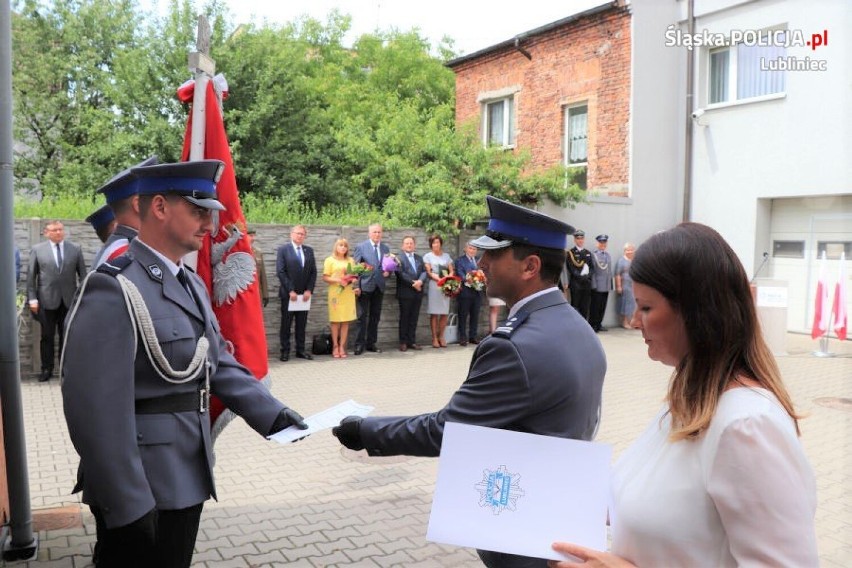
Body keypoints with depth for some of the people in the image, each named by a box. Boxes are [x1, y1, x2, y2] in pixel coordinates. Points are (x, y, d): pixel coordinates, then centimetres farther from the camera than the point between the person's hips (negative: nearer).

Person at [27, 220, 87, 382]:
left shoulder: (75, 249, 6)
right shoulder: (37, 250, 3)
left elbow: (82, 274, 6)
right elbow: (31, 276, 3)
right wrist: (32, 298, -4)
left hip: (69, 300, 1)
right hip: (47, 300, -1)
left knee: (67, 336, 7)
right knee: (47, 336, 6)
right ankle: (47, 369, 16)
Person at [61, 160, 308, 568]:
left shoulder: (192, 285, 9)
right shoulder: (113, 289, -20)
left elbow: (219, 364, 10)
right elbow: (96, 408, -24)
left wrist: (273, 414, -2)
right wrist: (127, 504, -22)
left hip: (187, 479, 8)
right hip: (139, 491, -8)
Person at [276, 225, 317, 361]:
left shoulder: (309, 250, 10)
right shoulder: (283, 250, -3)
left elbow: (313, 272, 8)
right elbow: (280, 272, -9)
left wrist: (309, 290, -4)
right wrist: (290, 291, -13)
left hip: (305, 294, 4)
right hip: (288, 294, -4)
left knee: (302, 324, 8)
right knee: (286, 324, 3)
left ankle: (300, 350, 15)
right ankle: (285, 351, 10)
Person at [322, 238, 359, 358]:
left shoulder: (351, 260, 15)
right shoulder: (330, 260, 4)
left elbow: (355, 275, 21)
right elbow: (325, 278, -1)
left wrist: (353, 280, -2)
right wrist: (338, 280, -15)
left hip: (348, 293, 3)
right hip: (335, 293, -3)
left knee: (346, 321, 1)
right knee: (335, 321, -3)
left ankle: (342, 346, 6)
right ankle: (335, 346, 5)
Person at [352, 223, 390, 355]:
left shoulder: (386, 248, 11)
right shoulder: (361, 247, -1)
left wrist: (388, 272, -6)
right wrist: (356, 286, -11)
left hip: (379, 287, 4)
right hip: (365, 286, -4)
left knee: (375, 317, 9)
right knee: (362, 316, -3)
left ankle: (371, 343, 17)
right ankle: (359, 345, 2)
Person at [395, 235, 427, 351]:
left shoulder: (419, 258, 17)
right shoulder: (398, 257, -2)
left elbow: (424, 272, 6)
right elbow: (400, 273, -13)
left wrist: (420, 281, -14)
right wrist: (413, 283, -15)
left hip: (418, 292, 5)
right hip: (405, 292, -5)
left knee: (414, 318, 8)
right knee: (404, 318, 2)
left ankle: (412, 341, 13)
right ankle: (403, 342, 8)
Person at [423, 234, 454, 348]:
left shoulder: (446, 256, 16)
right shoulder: (428, 256, 6)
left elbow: (452, 271, 13)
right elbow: (428, 272, -3)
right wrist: (439, 279, -17)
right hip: (433, 286, -3)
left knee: (445, 313, 0)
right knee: (434, 313, -4)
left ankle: (441, 336, 10)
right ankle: (434, 338, 0)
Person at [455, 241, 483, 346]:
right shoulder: (459, 261, -1)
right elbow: (461, 275, -10)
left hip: (477, 292, 5)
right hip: (465, 292, -5)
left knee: (475, 316, 10)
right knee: (463, 316, 1)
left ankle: (473, 337, 19)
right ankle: (462, 338, 6)